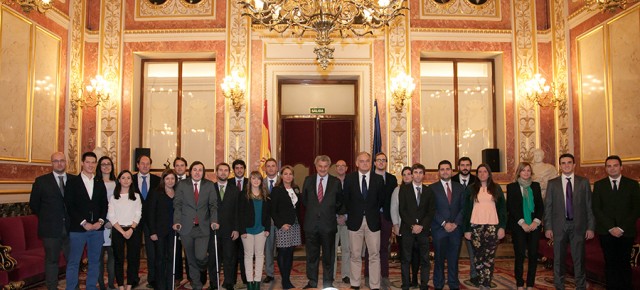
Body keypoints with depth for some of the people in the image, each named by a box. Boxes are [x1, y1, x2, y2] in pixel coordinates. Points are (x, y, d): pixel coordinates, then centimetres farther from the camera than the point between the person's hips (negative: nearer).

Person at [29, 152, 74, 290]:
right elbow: (34, 204, 7)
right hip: (51, 229, -1)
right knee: (52, 260, 8)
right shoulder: (41, 181, 1)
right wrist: (46, 217, 6)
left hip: (70, 227, 1)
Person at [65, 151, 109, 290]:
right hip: (77, 228, -3)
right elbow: (69, 206, -6)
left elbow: (104, 204, 10)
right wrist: (84, 223, -12)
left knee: (94, 261, 9)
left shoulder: (100, 184, 12)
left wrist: (100, 221, -5)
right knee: (73, 262, 2)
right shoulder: (72, 182, 0)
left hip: (97, 228, 4)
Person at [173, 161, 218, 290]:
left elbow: (213, 205, 1)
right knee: (191, 258, 9)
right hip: (186, 227, 1)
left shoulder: (209, 185, 3)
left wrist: (214, 220, -13)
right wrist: (177, 221, -11)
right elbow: (177, 204, 1)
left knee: (200, 256, -9)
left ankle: (203, 268, 28)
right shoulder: (182, 185, 3)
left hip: (203, 227, -1)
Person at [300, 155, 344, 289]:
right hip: (311, 224, 1)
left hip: (328, 224, -1)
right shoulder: (308, 180, 4)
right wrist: (312, 210, 8)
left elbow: (339, 202, 8)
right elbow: (304, 200, 13)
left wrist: (330, 212, 7)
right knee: (311, 255, 11)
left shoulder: (336, 182, 0)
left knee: (328, 256, 9)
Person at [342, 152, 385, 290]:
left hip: (373, 221, 0)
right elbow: (345, 199, 7)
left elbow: (381, 199, 9)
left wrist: (374, 211, 7)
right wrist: (350, 213, 5)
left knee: (374, 255, 2)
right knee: (355, 255, 9)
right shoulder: (349, 178, 2)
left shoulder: (378, 179, 2)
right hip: (355, 221, 0)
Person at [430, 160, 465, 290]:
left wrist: (456, 223, -6)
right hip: (439, 229, -2)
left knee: (454, 259, 6)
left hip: (456, 228, 2)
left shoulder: (459, 187, 10)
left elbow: (463, 207, 6)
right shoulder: (432, 188, 1)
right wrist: (444, 223, -12)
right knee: (439, 258, 5)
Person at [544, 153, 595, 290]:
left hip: (578, 226, 0)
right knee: (558, 259, 7)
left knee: (579, 258, 6)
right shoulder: (552, 183, 4)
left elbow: (589, 206, 4)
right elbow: (548, 207, 3)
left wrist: (590, 227, -2)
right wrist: (548, 227, -3)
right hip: (559, 226, 0)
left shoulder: (584, 182, 5)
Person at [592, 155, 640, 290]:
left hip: (626, 232, 0)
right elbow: (596, 209, 1)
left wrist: (621, 228, -8)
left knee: (624, 263, 3)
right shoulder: (599, 185, 6)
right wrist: (610, 228, -8)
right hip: (606, 232, 0)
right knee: (610, 264, 4)